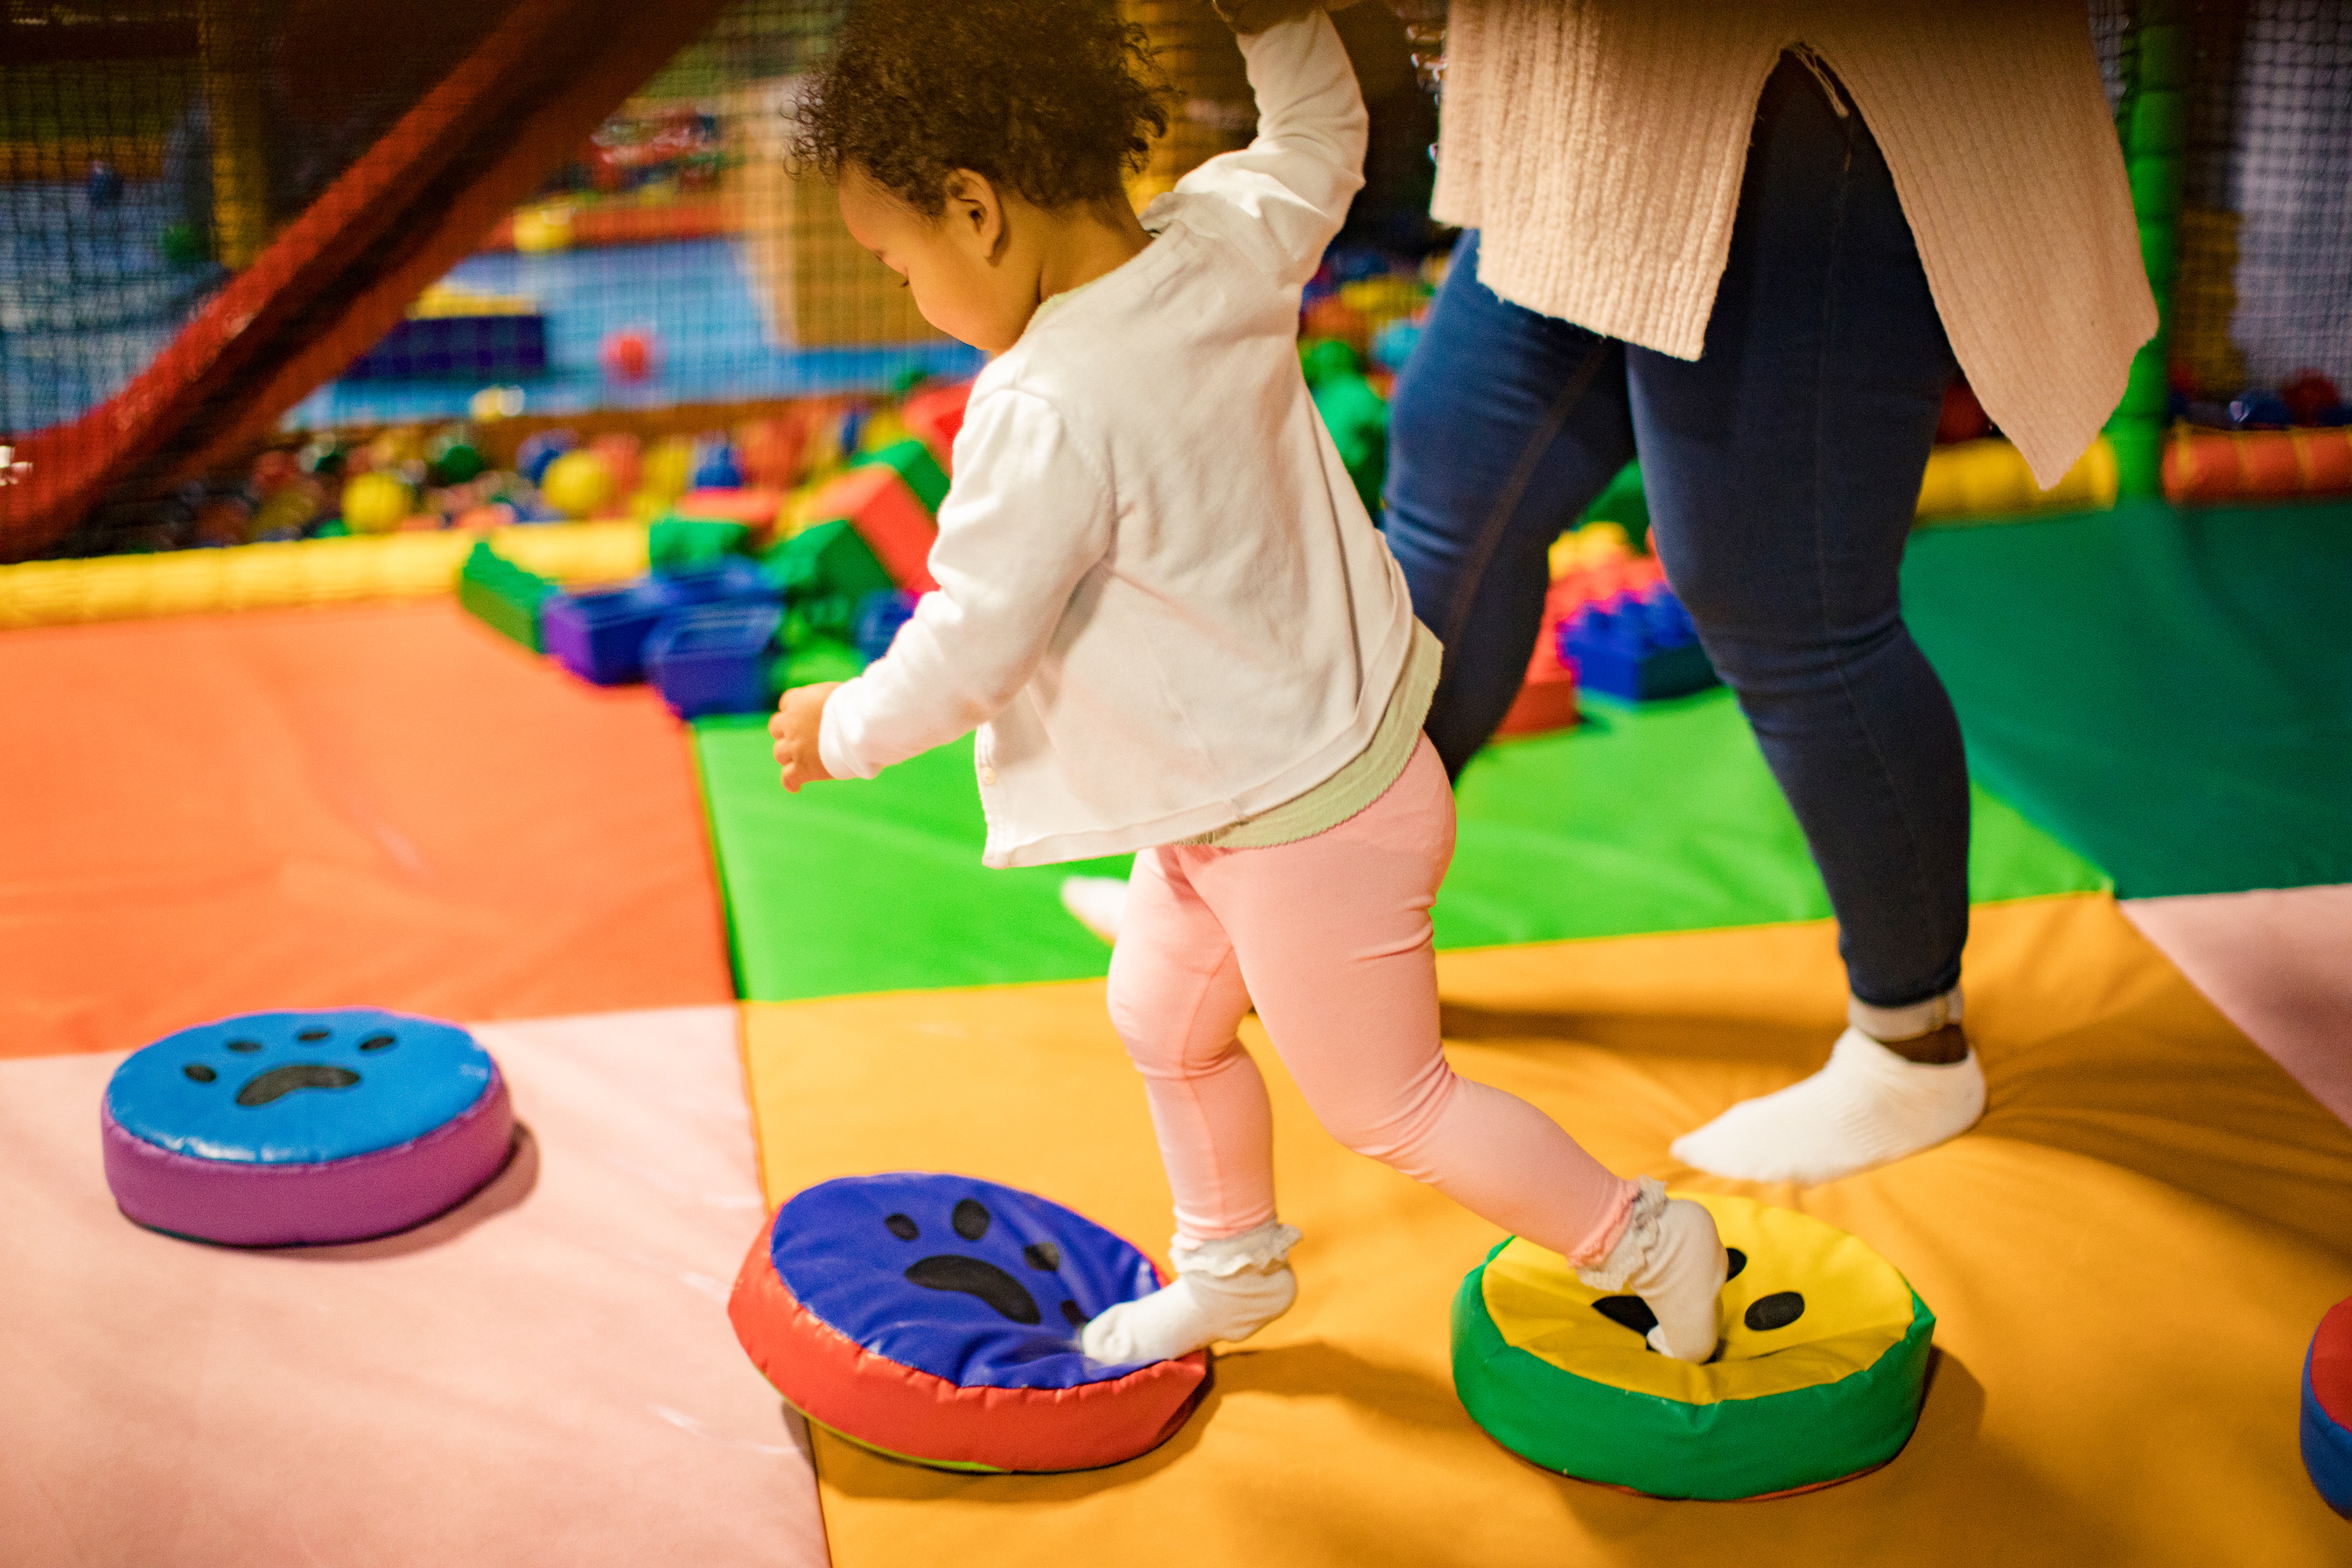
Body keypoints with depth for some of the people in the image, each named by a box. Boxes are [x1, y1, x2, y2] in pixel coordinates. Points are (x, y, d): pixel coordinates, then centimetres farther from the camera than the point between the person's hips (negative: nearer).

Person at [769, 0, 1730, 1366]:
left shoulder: (1045, 412, -33)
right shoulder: (1229, 241, -10)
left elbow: (969, 650, -25)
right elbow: (1322, 125, 12)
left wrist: (845, 728, -7)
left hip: (1305, 837, -9)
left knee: (1391, 1108, 13)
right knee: (1163, 1023, 28)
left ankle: (1643, 1241, 31)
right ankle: (1233, 1268, 49)